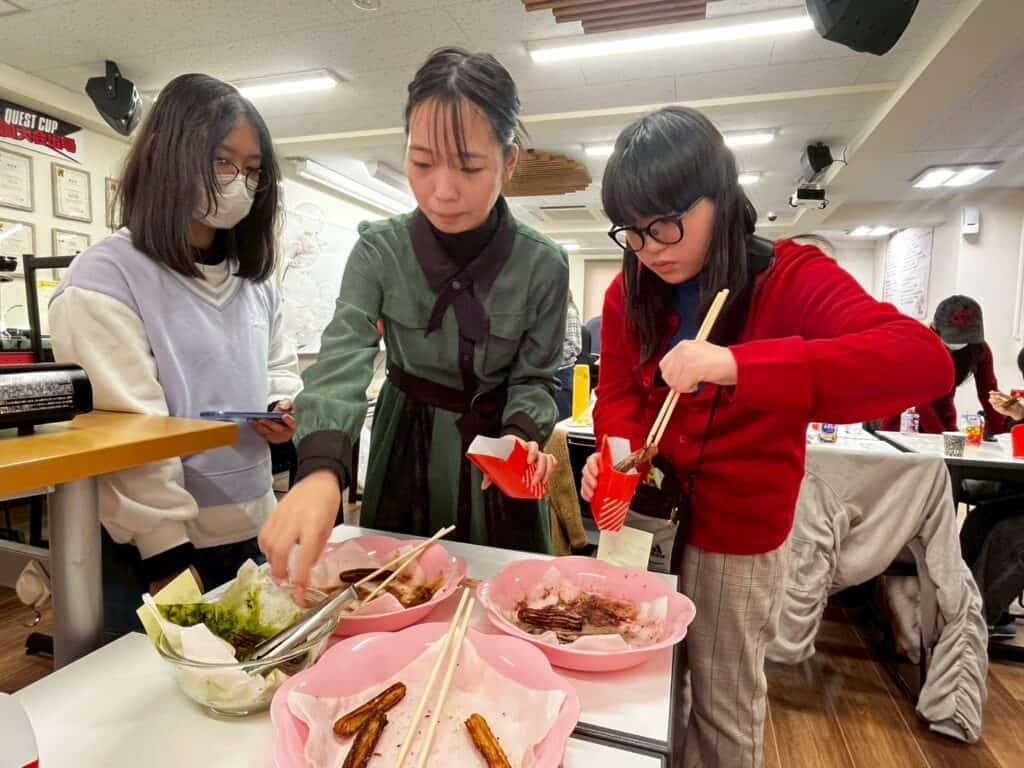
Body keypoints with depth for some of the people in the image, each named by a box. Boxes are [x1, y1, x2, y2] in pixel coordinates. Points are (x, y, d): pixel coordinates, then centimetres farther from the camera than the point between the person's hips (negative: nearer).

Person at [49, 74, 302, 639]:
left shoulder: (254, 280, 9)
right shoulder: (104, 278, -12)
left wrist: (282, 408, -6)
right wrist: (169, 555, -19)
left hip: (251, 535, 6)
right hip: (151, 550, -6)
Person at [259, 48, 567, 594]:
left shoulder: (543, 266, -15)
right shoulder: (379, 251, -14)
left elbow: (535, 379, -8)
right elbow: (343, 359, -27)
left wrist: (522, 439, -30)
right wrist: (321, 469, -44)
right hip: (405, 452, 1)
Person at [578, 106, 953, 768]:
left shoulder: (792, 279, -17)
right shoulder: (629, 292, -2)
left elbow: (926, 361, -31)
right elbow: (619, 393, 2)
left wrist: (737, 365, -42)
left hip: (737, 531, -4)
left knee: (724, 707, 16)